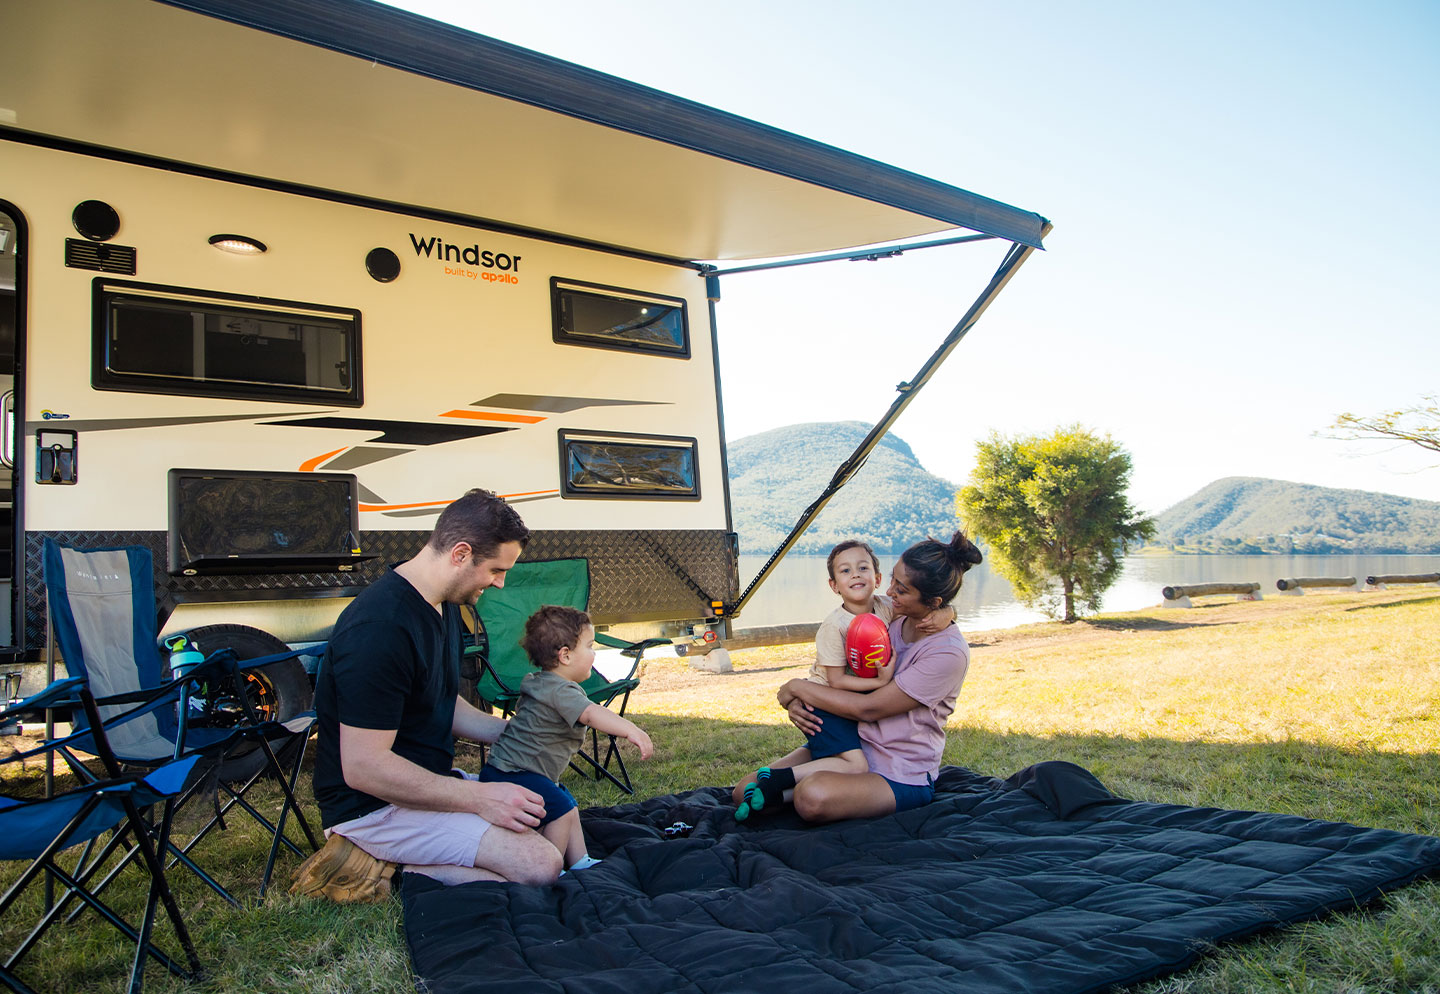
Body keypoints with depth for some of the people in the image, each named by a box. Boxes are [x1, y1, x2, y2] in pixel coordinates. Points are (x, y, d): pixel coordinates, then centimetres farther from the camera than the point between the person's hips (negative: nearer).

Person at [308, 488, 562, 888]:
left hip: (429, 781, 10)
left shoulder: (444, 606, 7)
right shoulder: (381, 628, -26)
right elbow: (362, 767, -27)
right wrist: (480, 798, -24)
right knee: (539, 864, -22)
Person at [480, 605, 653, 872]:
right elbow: (590, 714, -39)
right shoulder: (560, 691, -22)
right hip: (513, 775, -11)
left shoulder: (540, 684, 13)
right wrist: (630, 730, -50)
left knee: (569, 809, 16)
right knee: (561, 810, -15)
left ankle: (580, 862, 21)